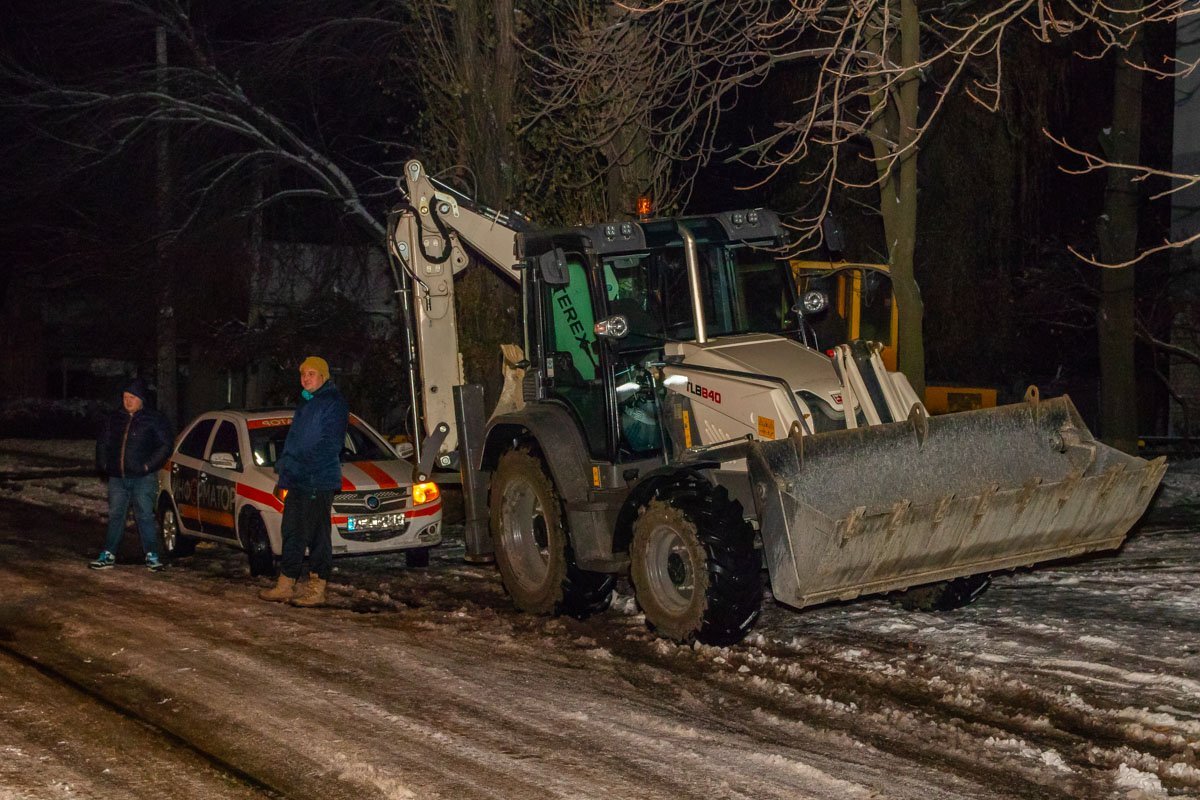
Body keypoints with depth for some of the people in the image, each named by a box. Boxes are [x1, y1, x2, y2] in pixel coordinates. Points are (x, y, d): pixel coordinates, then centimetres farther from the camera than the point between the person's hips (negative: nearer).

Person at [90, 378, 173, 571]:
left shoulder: (154, 420, -2)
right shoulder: (113, 419, 11)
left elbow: (165, 446, -4)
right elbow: (102, 443, 20)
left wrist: (148, 465, -12)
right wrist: (103, 464, 6)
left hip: (143, 478, -4)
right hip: (117, 477, 4)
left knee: (145, 516, -4)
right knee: (115, 516, 9)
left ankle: (151, 555, 2)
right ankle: (108, 555, 14)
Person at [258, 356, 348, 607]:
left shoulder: (333, 403, -9)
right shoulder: (305, 403, 20)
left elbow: (330, 445, -15)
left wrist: (300, 465, -14)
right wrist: (285, 462, 12)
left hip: (318, 482, -9)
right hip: (297, 482, 9)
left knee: (317, 535, -6)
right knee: (292, 533, 11)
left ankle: (317, 590, -2)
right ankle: (285, 586, 15)